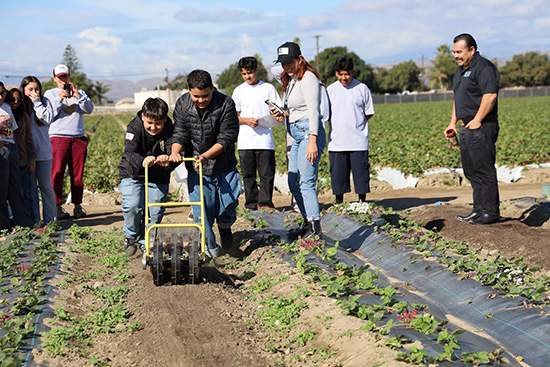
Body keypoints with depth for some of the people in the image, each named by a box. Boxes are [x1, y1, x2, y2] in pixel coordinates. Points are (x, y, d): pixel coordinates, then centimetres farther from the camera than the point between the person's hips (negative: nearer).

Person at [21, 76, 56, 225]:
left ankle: (50, 219, 10)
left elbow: (48, 119, -12)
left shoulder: (44, 101, 2)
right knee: (30, 186, 6)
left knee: (46, 185, 2)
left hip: (43, 151, -1)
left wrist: (37, 102, -11)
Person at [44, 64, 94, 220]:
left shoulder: (79, 92, 16)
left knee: (78, 174, 3)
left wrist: (77, 96, -12)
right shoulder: (50, 93, 10)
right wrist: (59, 99, -11)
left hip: (78, 138, 2)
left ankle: (77, 206, 9)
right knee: (57, 173, -6)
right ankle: (57, 207, -2)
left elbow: (89, 109, 1)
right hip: (58, 137, -2)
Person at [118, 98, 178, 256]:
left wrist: (168, 162, -51)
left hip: (159, 178, 1)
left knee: (155, 212, -3)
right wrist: (142, 161, -54)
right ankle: (131, 236, 10)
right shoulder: (134, 127, -19)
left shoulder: (170, 131, -17)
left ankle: (146, 242, 21)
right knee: (132, 206, -17)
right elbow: (130, 152, -31)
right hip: (133, 174, -1)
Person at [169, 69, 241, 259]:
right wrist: (175, 151, -30)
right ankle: (210, 246, 16)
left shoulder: (226, 104, -16)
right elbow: (180, 134, -8)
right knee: (201, 208, -3)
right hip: (196, 167, 1)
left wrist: (206, 156, -30)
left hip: (224, 165, -1)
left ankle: (225, 226, 33)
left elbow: (226, 139, -17)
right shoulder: (182, 105, -7)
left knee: (228, 204, -2)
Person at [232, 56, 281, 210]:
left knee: (267, 173, -5)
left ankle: (265, 203, 1)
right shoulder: (239, 91, 12)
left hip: (265, 139, -1)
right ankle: (251, 205, 9)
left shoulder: (268, 88, 8)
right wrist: (247, 120, -9)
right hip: (245, 141, 1)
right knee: (248, 175, 3)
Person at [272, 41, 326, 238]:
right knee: (293, 183, 12)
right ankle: (308, 222, 21)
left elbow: (313, 111, -18)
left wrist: (312, 141, -24)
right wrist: (285, 115, 4)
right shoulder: (291, 80, 18)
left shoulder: (307, 78, -11)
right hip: (297, 135, 10)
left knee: (306, 182, -12)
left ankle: (315, 227, -9)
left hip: (309, 132, -10)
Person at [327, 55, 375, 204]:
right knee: (338, 171, 6)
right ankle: (338, 201, 17)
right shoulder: (330, 90, 7)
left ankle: (362, 201, 11)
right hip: (336, 140, 2)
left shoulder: (362, 89, 1)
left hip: (358, 141, -2)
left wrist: (356, 124, 2)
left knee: (361, 171, 0)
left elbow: (369, 113, 8)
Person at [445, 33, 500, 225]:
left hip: (481, 128, -10)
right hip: (467, 128, 10)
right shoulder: (461, 70, 20)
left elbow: (490, 95, -22)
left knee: (484, 170, -8)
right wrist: (453, 122, 20)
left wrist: (477, 120, -22)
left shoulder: (484, 67, -11)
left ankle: (491, 212, -2)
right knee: (471, 171, 12)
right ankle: (479, 210, 19)